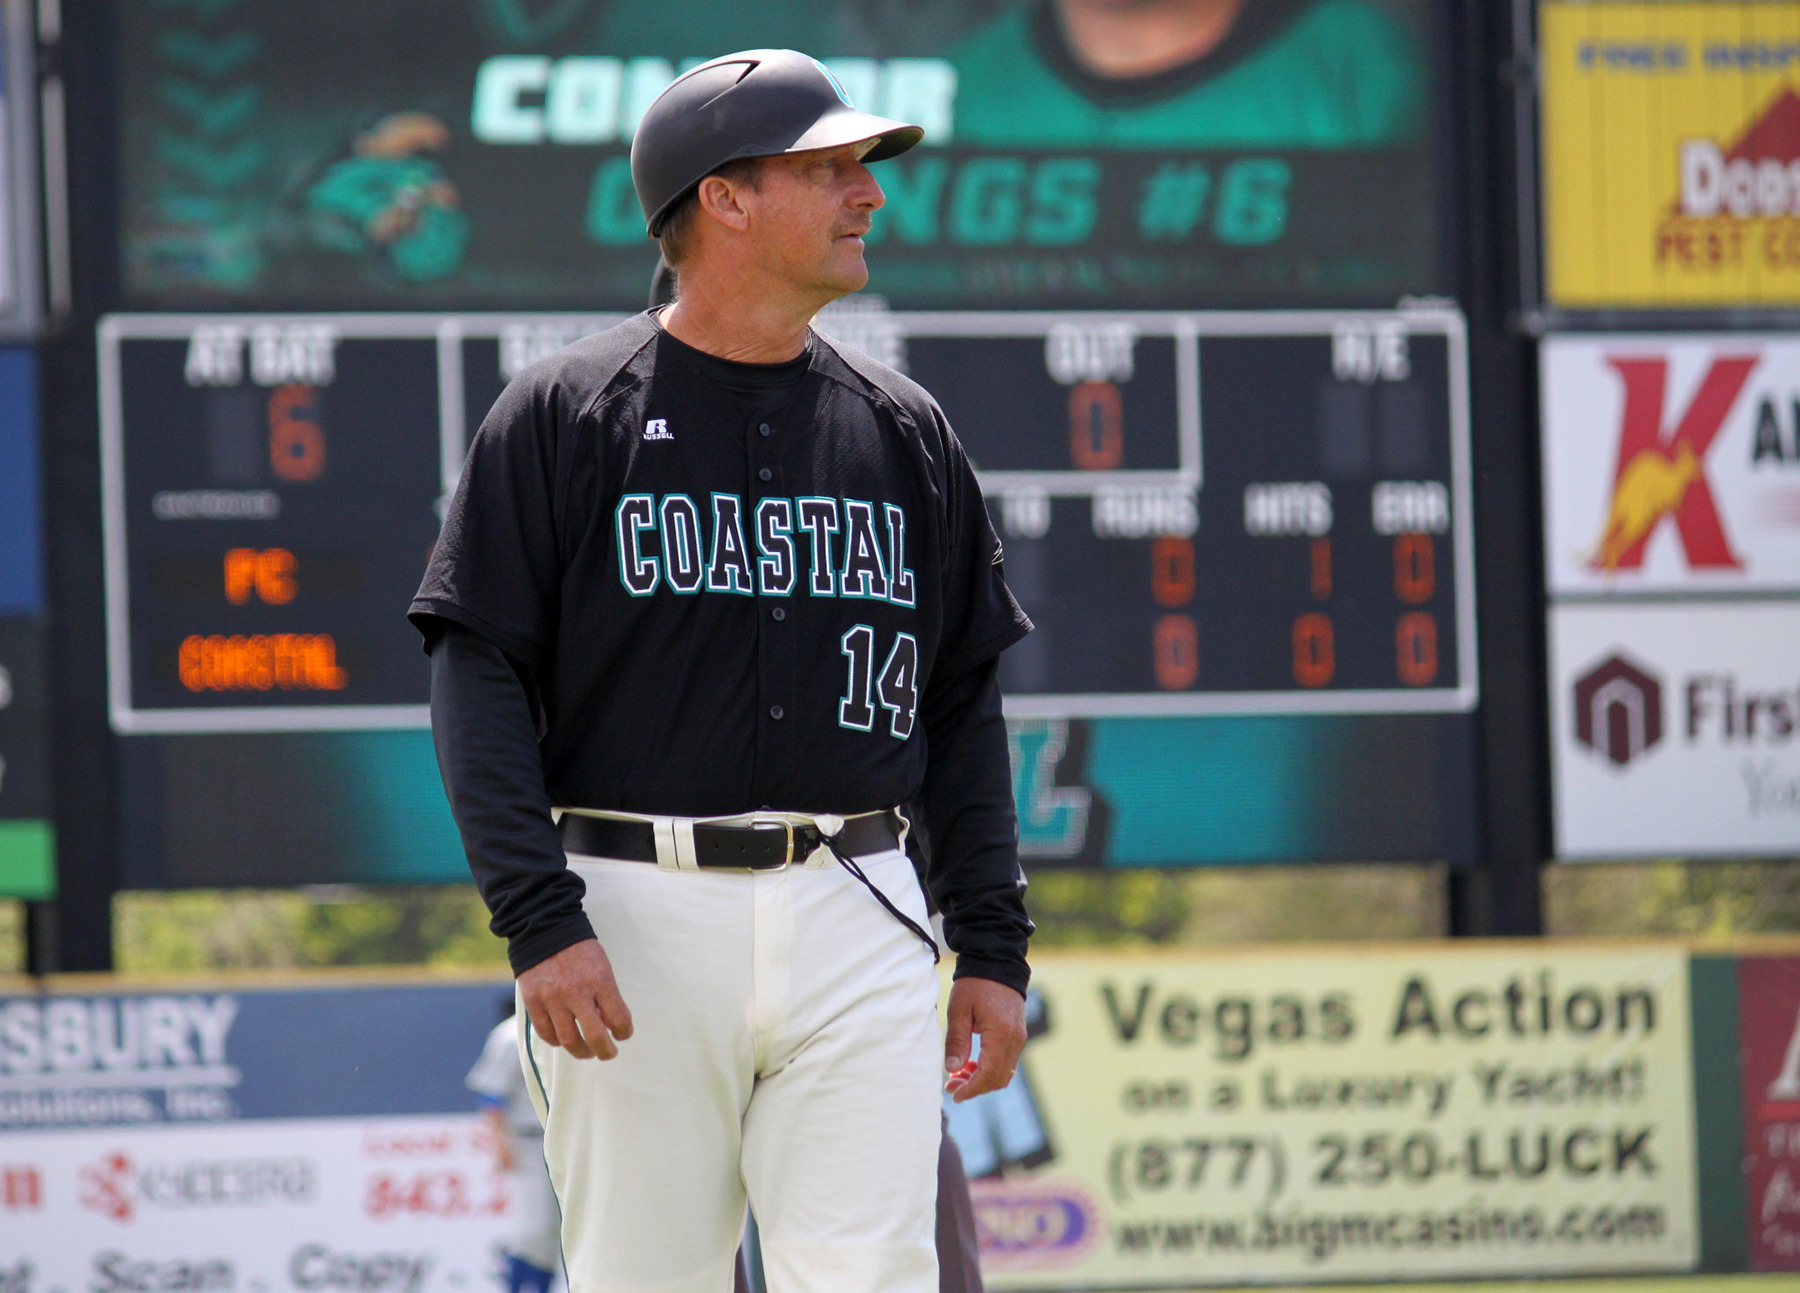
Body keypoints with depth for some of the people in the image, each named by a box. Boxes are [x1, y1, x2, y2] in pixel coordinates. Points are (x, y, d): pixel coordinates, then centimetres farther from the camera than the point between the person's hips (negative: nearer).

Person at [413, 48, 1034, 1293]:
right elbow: (479, 678, -5)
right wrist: (541, 919, -16)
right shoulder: (565, 416, 1)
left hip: (857, 920, 3)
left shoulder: (905, 431, 12)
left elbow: (966, 706, 16)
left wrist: (994, 951, 9)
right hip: (633, 920, -3)